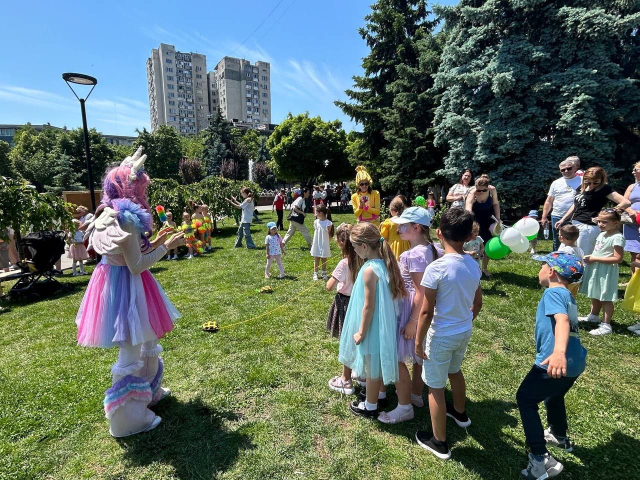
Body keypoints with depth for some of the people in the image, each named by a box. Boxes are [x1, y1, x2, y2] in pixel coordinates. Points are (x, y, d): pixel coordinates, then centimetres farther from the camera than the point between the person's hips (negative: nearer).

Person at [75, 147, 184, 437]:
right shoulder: (127, 218, -23)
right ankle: (128, 418, 22)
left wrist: (154, 242, 12)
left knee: (146, 340, 25)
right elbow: (136, 266, -23)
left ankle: (149, 390, 46)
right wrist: (166, 247, -16)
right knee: (131, 350, 4)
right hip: (126, 286, -10)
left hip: (118, 281, 10)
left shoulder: (112, 214, 8)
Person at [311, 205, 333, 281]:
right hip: (316, 245, 3)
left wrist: (328, 243, -5)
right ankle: (315, 274, 19)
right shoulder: (316, 222, -3)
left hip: (324, 245, -3)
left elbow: (329, 235, -6)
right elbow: (315, 232, 5)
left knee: (324, 260, 12)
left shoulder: (328, 223, -14)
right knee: (316, 259, 10)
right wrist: (313, 242, 4)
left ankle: (324, 273, 26)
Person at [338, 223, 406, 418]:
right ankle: (377, 394, 47)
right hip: (384, 324, 8)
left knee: (371, 367, 12)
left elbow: (368, 307, -24)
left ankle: (370, 407, 32)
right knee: (377, 364, 26)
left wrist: (361, 332, -12)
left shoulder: (370, 270, -28)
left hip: (372, 327, -8)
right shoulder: (385, 263, -2)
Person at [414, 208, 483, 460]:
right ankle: (460, 412, 57)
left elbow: (426, 312, -22)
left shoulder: (436, 268, -26)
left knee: (435, 387, 11)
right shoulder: (473, 265, -5)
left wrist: (419, 340, -10)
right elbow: (477, 303, 8)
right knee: (454, 371, 32)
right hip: (465, 331, 7)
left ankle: (439, 443, 27)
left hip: (441, 335, -7)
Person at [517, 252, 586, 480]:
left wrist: (558, 352, -47)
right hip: (575, 362, 10)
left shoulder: (553, 292, -13)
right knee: (553, 395, 33)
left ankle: (541, 459, 1)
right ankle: (560, 437, 56)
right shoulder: (567, 295, 17)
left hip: (556, 362, -10)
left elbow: (562, 320, -32)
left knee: (525, 399, 4)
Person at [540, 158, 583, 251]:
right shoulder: (556, 183, 11)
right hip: (557, 218, 3)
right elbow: (549, 201, 13)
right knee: (557, 245, 11)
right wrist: (544, 217, 9)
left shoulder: (582, 181, 1)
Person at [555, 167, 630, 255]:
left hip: (588, 227, -8)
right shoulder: (582, 188, 10)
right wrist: (563, 219, 23)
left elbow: (626, 202, -17)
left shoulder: (604, 189, -9)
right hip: (575, 225, 8)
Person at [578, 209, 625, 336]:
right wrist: (590, 257, 1)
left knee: (606, 298, -1)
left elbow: (618, 258, -23)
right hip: (595, 269, 9)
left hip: (606, 272, -9)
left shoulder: (617, 238, -18)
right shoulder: (601, 235, 8)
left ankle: (606, 325, 8)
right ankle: (593, 316, 40)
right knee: (595, 295, 23)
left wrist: (595, 259, -23)